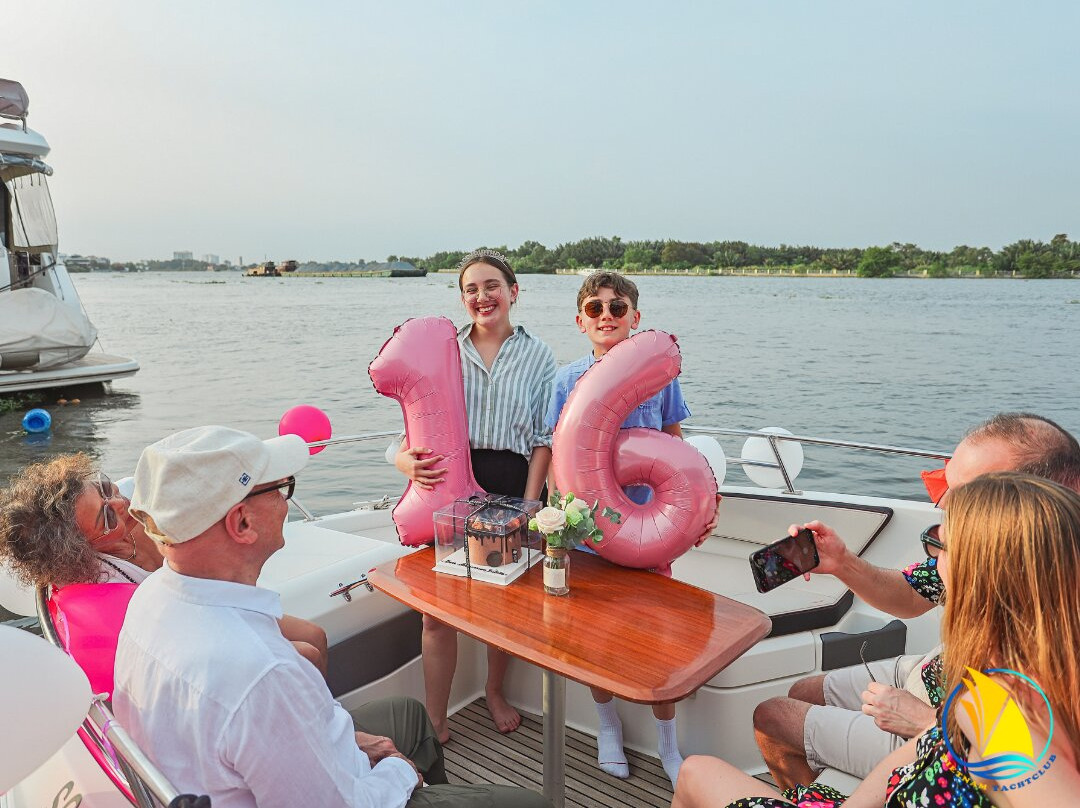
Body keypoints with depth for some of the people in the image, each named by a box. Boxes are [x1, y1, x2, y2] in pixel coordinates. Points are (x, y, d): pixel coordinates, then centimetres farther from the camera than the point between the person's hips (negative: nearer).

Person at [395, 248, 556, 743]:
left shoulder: (536, 355, 4)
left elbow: (543, 439, 1)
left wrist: (529, 503, -7)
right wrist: (408, 459, -13)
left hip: (511, 483, 0)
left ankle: (495, 693, 39)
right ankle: (434, 723, 14)